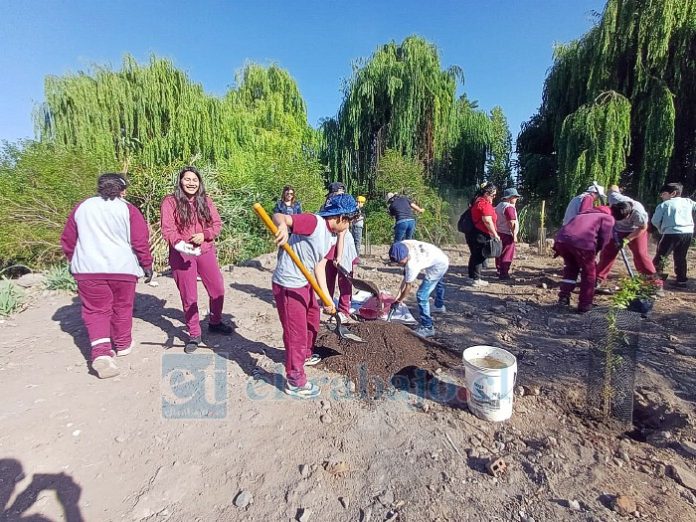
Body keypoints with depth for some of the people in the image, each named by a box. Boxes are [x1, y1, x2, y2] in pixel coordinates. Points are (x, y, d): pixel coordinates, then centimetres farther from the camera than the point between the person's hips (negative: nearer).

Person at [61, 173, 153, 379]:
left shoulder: (82, 207, 7)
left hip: (88, 269, 2)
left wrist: (75, 261, 28)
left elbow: (67, 240, 13)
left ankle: (100, 353, -9)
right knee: (121, 308, 14)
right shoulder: (128, 210, -4)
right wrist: (147, 265, 4)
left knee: (96, 310, 6)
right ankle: (122, 345, 30)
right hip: (122, 267, -2)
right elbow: (140, 241, -7)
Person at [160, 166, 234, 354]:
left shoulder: (205, 200, 6)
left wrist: (204, 234, -15)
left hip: (205, 251, 3)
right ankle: (194, 335, 20)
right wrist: (179, 243, -29)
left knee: (218, 290, 8)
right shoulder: (170, 202, -4)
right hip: (182, 254, -3)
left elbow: (217, 224, 4)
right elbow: (167, 229, -10)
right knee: (188, 296, 6)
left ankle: (215, 322, 33)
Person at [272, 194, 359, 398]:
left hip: (305, 282, 10)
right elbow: (278, 217, -29)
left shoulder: (332, 237, 5)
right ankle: (295, 381, 19)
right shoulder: (314, 222, -21)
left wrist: (326, 297, -3)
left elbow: (319, 266, 3)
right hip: (288, 285, -10)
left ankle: (305, 356, 52)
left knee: (312, 321, 27)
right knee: (296, 332, 1)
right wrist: (283, 226, -53)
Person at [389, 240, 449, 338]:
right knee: (438, 282, 35)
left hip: (438, 266, -10)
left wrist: (398, 301, -12)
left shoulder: (412, 264, -36)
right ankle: (439, 306, 64)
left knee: (421, 296, -14)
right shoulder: (403, 246, -18)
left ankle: (427, 328, -5)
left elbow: (408, 286, -23)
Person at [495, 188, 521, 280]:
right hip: (507, 234, -10)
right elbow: (512, 223, -21)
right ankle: (504, 274, 0)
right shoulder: (509, 207, -16)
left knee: (500, 254, 15)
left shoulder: (499, 205, 14)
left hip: (499, 232, 10)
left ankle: (500, 271, 24)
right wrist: (514, 235, -18)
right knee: (507, 255, -3)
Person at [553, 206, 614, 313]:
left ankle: (563, 297, 25)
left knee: (570, 268, 29)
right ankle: (585, 304, 21)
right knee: (589, 272, 17)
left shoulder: (584, 214, 41)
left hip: (561, 239, 5)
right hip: (582, 242, -5)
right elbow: (604, 238, 9)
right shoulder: (608, 218, 25)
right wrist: (595, 252, 23)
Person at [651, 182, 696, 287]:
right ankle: (682, 280, 21)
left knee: (660, 256, 1)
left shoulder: (664, 205, 0)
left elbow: (655, 221, -3)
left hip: (671, 234, -5)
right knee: (680, 257, 17)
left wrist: (662, 230, 14)